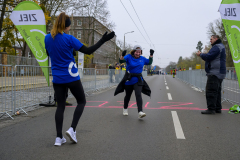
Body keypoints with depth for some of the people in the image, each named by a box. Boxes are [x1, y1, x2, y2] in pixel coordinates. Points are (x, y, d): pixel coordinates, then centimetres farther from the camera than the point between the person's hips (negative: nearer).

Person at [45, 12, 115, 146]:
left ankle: (59, 137, 7)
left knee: (60, 106, 11)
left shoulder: (47, 38, 2)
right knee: (81, 101, 14)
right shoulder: (69, 39, -13)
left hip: (57, 79, 5)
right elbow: (88, 51, -13)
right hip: (71, 78, -5)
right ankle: (72, 129, -1)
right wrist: (103, 40, -8)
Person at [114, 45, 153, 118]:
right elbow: (121, 60, -21)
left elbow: (149, 62, 20)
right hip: (129, 80, -1)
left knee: (138, 95, -17)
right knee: (128, 95, 13)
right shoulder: (129, 57, -6)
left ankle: (140, 112, -26)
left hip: (138, 80, 1)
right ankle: (125, 109, 38)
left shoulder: (142, 59, 7)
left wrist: (151, 55, 6)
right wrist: (122, 55, -40)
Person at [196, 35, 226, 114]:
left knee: (211, 91, -10)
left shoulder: (217, 47, -11)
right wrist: (202, 55, 10)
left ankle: (211, 109, -11)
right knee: (216, 91, 13)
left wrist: (200, 54, -3)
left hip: (214, 73, -11)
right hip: (219, 73, 11)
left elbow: (208, 57, -20)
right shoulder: (221, 47, 24)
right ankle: (217, 108, 16)